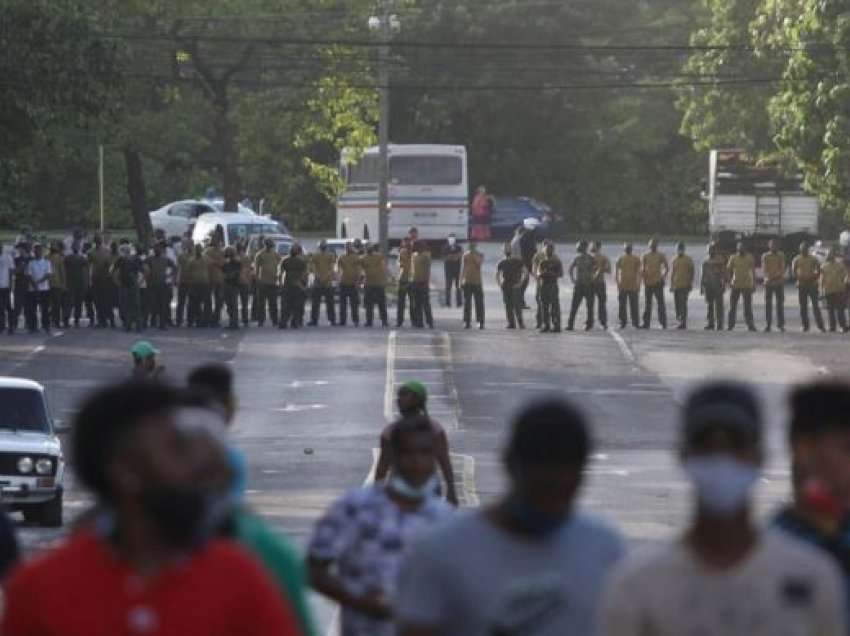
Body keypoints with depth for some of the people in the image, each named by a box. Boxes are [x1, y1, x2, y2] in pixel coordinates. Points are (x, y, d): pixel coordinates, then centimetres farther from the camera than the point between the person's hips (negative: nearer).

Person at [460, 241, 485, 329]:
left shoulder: (480, 255, 3)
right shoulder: (465, 255, 9)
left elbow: (479, 264, -16)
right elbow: (463, 269, 13)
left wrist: (474, 254, -14)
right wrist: (461, 280, 8)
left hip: (477, 282, -2)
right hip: (467, 282, 2)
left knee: (479, 303, -4)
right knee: (467, 303, 1)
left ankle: (480, 322, -1)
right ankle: (466, 321, 5)